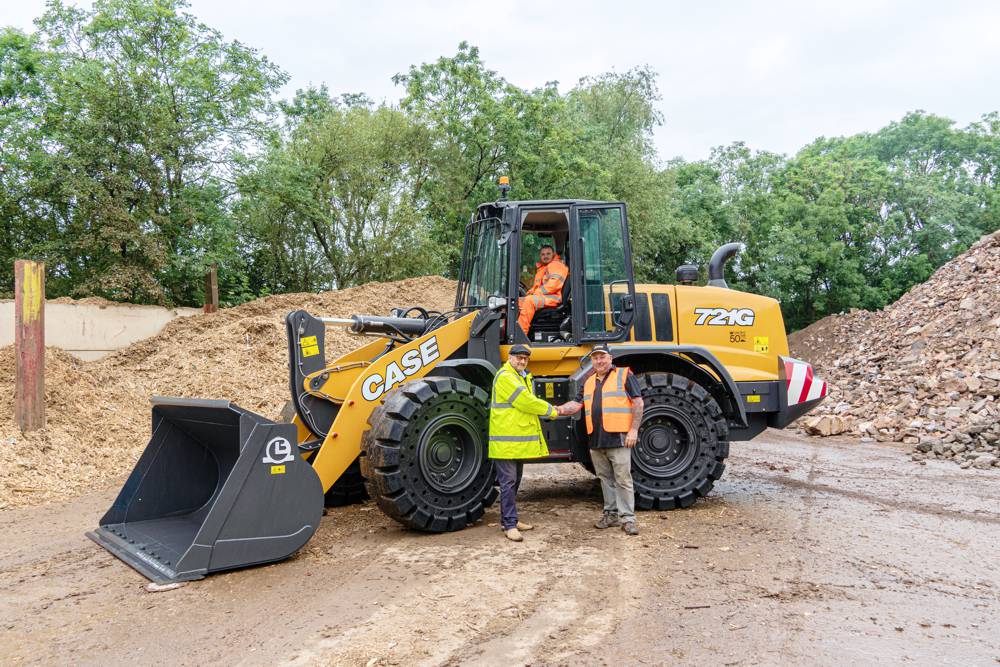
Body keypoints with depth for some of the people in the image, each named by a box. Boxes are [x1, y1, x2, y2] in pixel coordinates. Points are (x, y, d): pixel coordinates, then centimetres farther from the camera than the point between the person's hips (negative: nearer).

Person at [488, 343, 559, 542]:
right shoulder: (505, 377, -14)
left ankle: (509, 520, 24)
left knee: (514, 482, 15)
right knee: (508, 482, -8)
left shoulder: (522, 377, 21)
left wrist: (550, 409, 4)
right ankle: (510, 524, -5)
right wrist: (550, 410, -6)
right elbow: (526, 402, -18)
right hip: (506, 440, -10)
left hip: (520, 440, 10)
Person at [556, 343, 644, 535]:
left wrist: (634, 430, -12)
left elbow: (638, 402, -5)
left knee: (622, 478, -5)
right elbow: (577, 404, 11)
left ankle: (628, 518, -1)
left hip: (618, 438, -6)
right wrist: (561, 409, -9)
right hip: (596, 440, 6)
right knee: (605, 478, 13)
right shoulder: (589, 382, 16)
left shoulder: (624, 375, -2)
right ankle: (611, 514, 23)